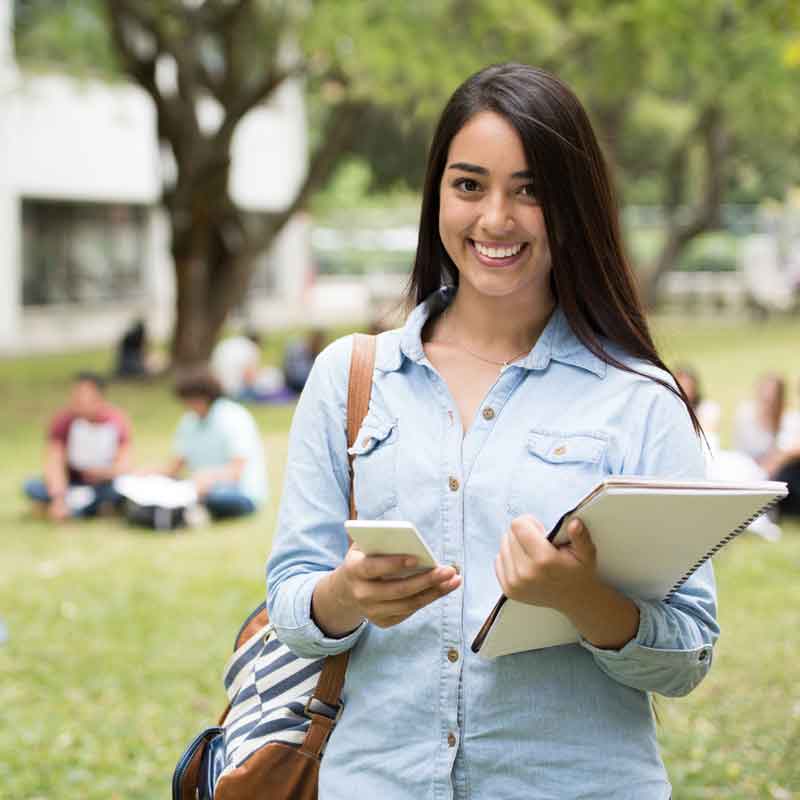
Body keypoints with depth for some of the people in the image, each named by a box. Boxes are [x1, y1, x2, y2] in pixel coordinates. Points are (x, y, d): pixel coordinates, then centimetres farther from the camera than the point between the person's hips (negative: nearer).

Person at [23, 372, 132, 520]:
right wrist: (59, 497, -37)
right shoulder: (63, 420, -12)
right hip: (72, 484, 1)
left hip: (104, 485, -1)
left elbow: (122, 468, -14)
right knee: (32, 486, -26)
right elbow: (53, 463, -22)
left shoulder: (118, 421, -12)